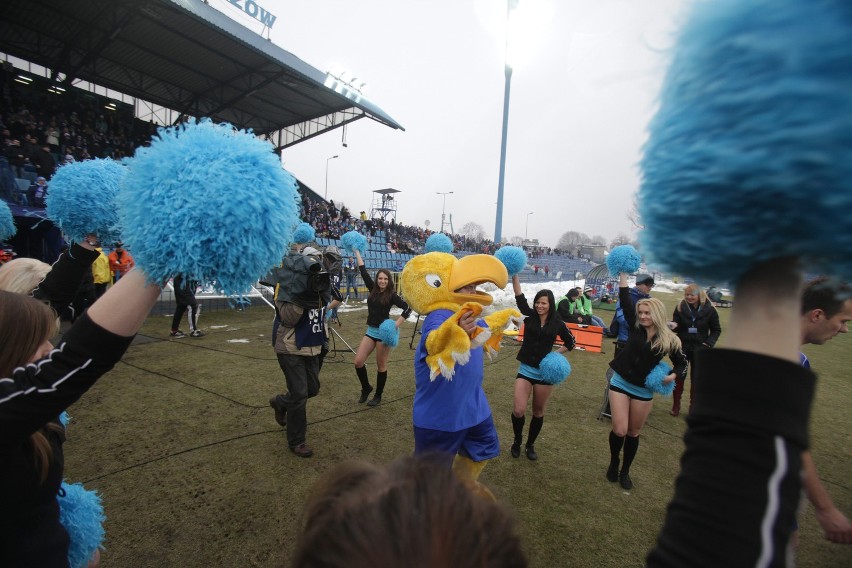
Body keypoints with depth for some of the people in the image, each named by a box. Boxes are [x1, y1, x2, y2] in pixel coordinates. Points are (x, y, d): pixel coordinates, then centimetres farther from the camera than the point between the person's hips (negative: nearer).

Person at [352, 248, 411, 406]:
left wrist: (395, 325, -19)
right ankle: (366, 387, 23)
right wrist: (357, 251, 7)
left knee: (381, 365, 6)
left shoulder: (392, 295, -8)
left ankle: (378, 395, 23)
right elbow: (363, 271, 6)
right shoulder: (372, 289, 4)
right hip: (370, 331, 5)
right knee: (358, 361, -1)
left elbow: (408, 308, -12)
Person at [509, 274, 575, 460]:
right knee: (518, 411, -10)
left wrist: (556, 353, -3)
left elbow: (570, 342, 11)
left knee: (538, 412, 12)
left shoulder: (558, 323, -3)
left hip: (545, 372, 0)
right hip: (526, 370, 0)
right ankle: (517, 440, 20)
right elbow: (519, 297, -15)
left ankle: (530, 445, 33)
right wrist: (514, 275, -24)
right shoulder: (529, 316, -3)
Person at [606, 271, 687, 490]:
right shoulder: (635, 327, -6)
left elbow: (682, 363, 7)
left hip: (644, 390, 1)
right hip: (620, 383, 0)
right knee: (619, 430, -5)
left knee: (634, 433, 12)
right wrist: (623, 274, -15)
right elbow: (625, 300, -11)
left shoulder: (669, 339, -6)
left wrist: (673, 375, -13)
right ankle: (613, 463, 23)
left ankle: (625, 471, 31)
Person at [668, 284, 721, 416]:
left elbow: (716, 330, 4)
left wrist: (709, 343, -9)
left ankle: (693, 407, 22)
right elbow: (676, 326, -3)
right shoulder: (680, 307, -6)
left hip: (699, 349, 0)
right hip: (682, 347, 0)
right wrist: (674, 325, -26)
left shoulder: (709, 309, -5)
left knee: (696, 379, 9)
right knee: (678, 377, 3)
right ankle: (675, 405, 15)